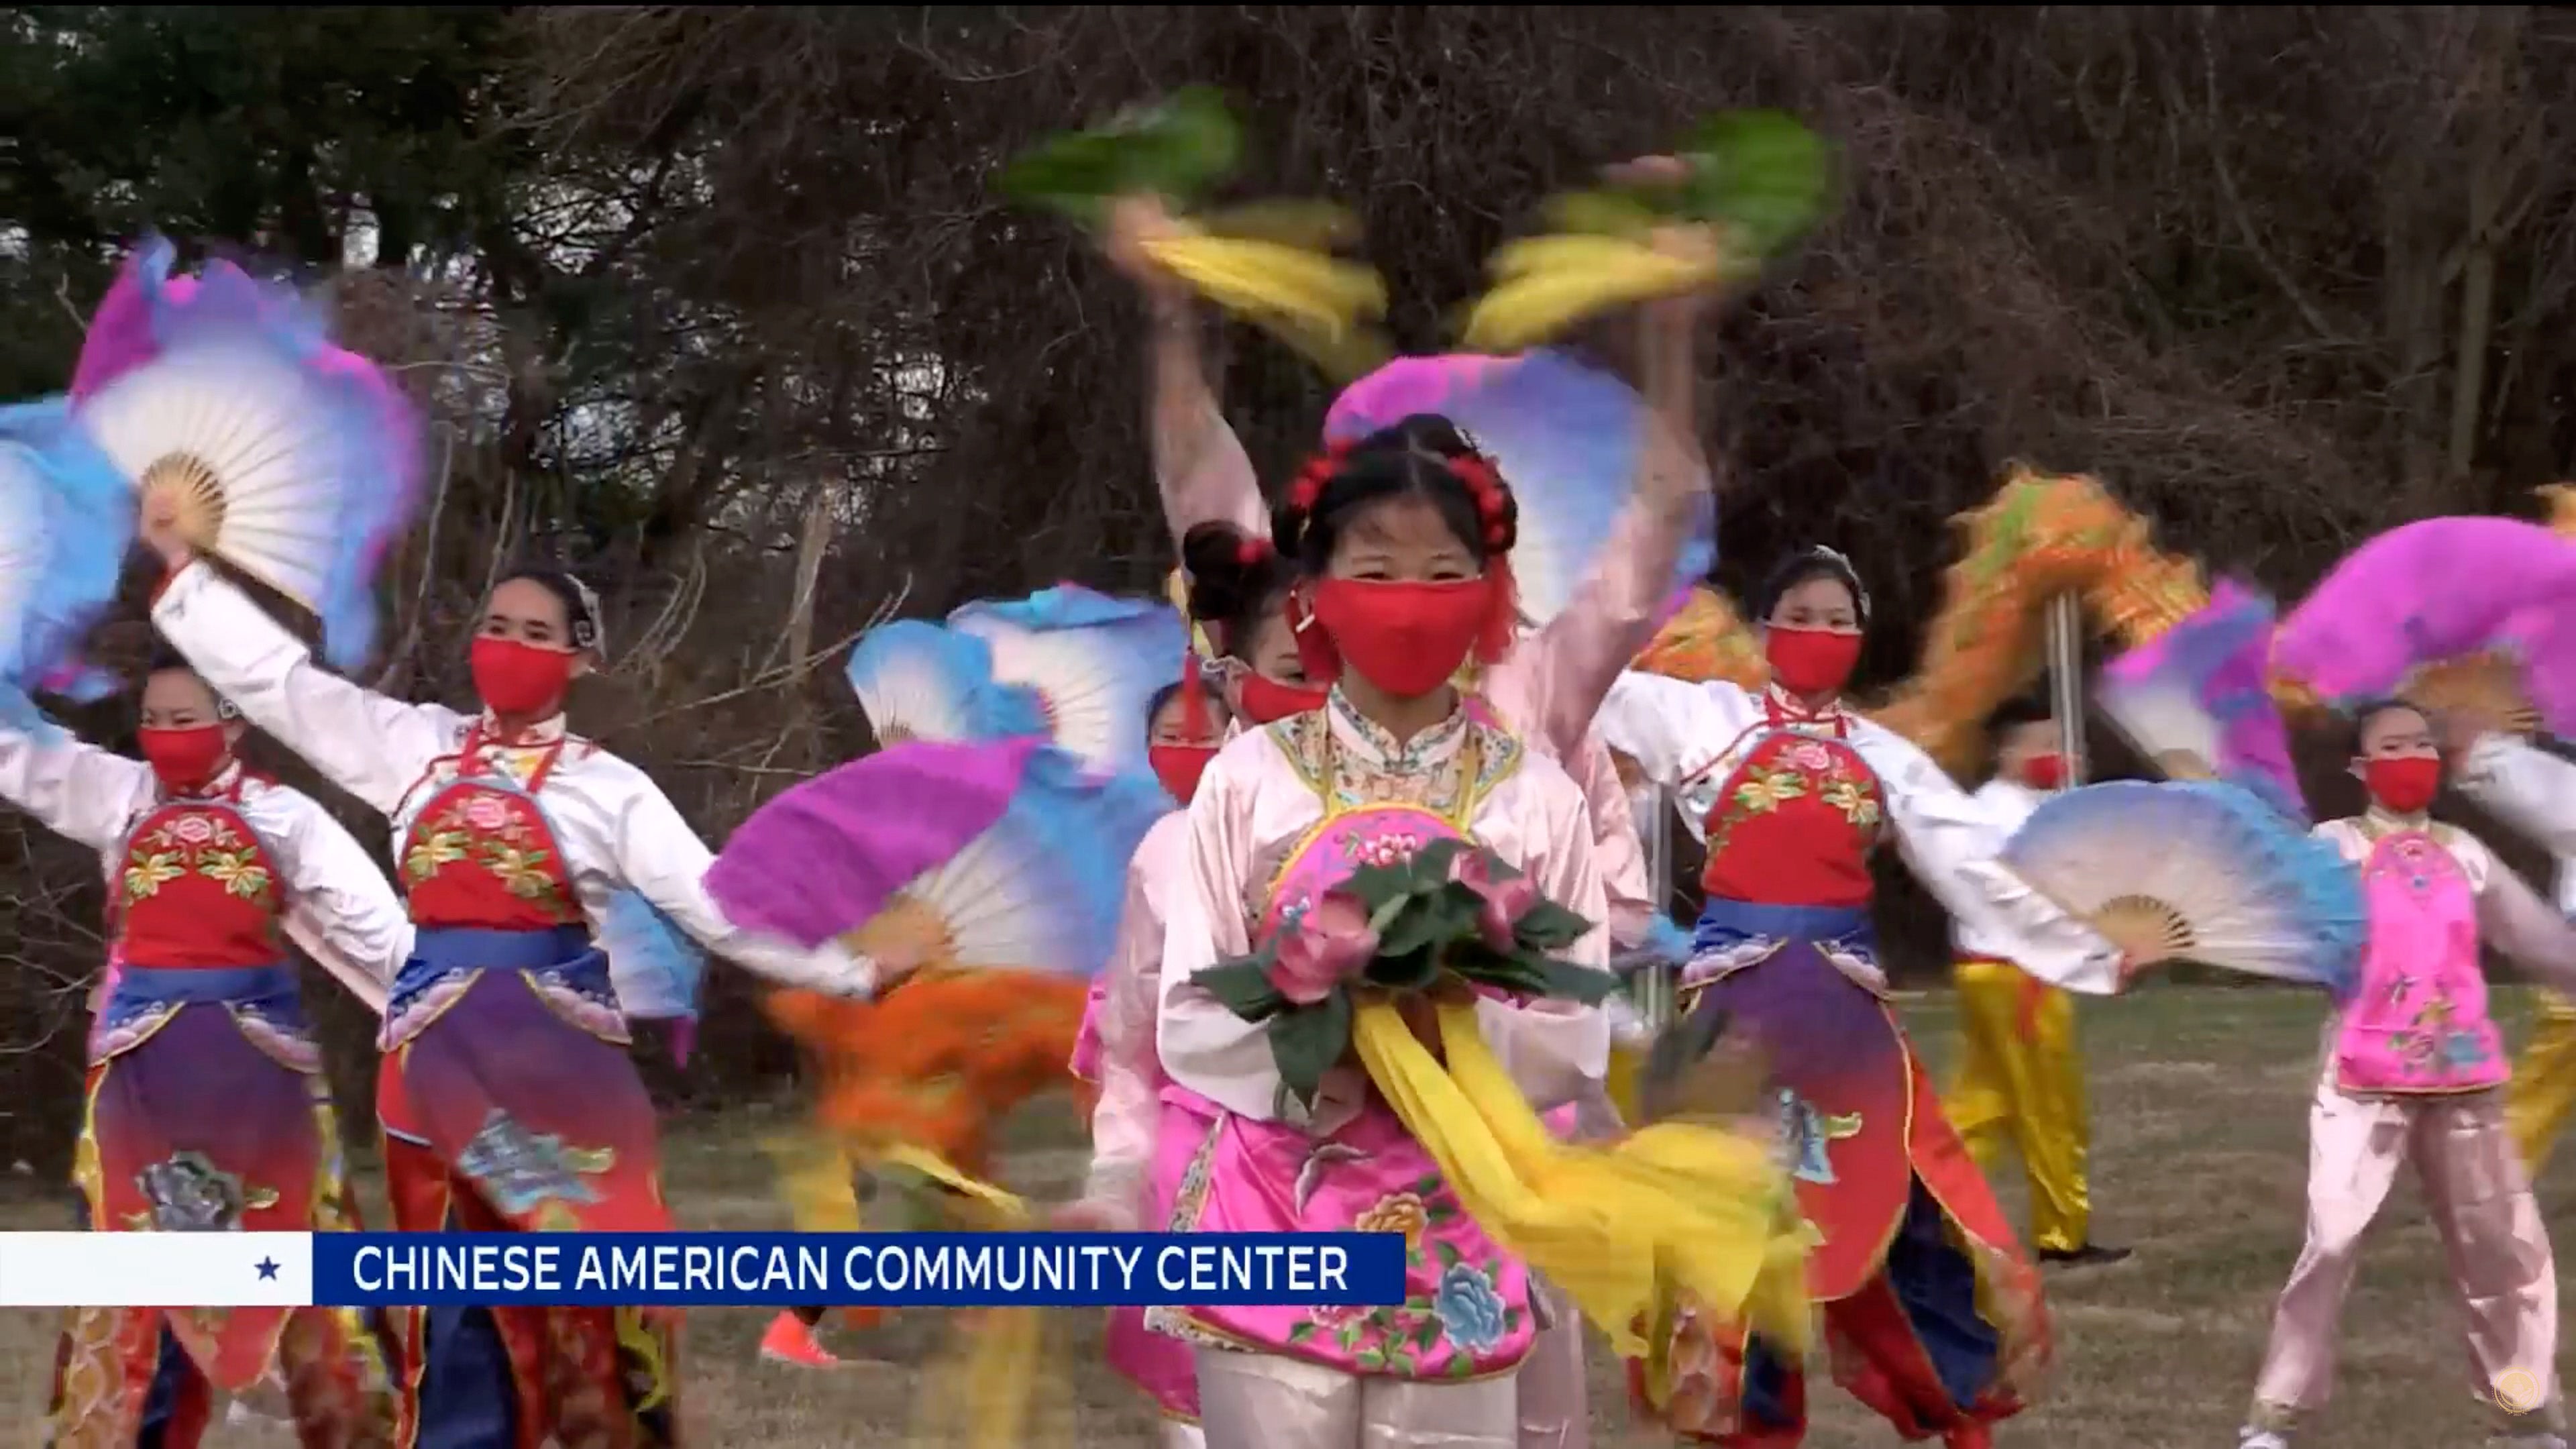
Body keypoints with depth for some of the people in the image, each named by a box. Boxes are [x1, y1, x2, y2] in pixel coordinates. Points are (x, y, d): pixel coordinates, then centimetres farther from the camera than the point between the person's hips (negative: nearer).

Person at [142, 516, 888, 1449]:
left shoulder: (608, 788, 0)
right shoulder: (416, 746, 7)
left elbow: (719, 904, -4)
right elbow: (275, 677, 10)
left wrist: (847, 971, -11)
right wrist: (181, 563, 10)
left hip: (560, 1048, -2)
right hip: (440, 1047, 2)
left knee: (591, 1292, -4)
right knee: (462, 1296, 4)